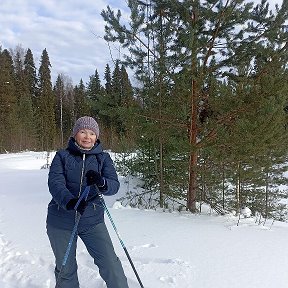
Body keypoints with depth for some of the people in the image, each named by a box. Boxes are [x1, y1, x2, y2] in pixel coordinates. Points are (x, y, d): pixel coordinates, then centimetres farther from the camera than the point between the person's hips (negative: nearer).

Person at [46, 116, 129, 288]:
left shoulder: (103, 158, 0)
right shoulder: (62, 156, -2)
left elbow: (114, 185, -11)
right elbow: (55, 183, -16)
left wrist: (101, 183, -34)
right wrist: (69, 201, -36)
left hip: (92, 221, 0)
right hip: (61, 222, 0)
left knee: (110, 264, -5)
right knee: (66, 269, 13)